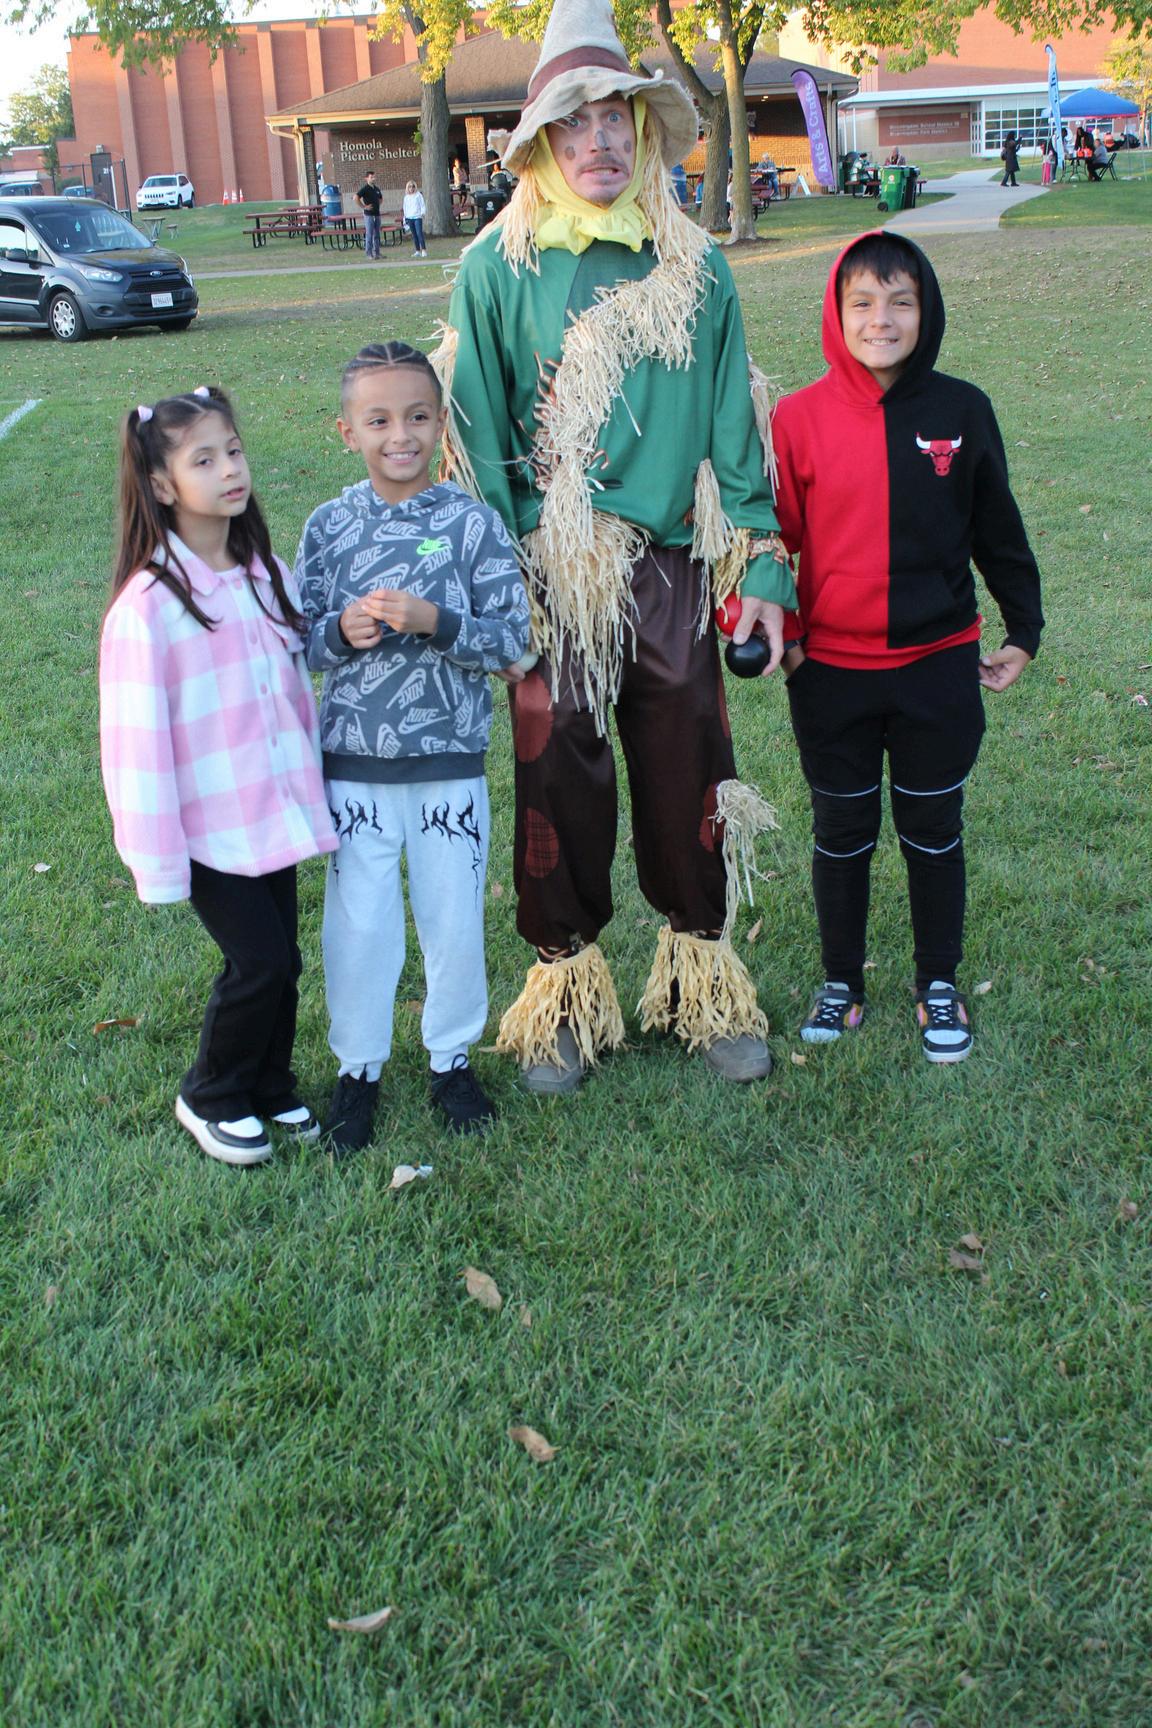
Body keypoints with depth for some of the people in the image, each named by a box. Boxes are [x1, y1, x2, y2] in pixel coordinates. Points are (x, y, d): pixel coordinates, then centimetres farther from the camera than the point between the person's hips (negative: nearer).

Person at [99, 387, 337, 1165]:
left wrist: (312, 790, 11)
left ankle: (272, 1086, 35)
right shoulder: (148, 604, -17)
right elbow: (136, 737, -15)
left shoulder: (268, 576, 3)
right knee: (259, 961, -4)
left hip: (277, 811, 6)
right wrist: (158, 857, -14)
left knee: (283, 957, 12)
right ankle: (209, 1099, 21)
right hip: (210, 828, -6)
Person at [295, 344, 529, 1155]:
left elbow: (513, 638, -8)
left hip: (450, 762, -1)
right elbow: (298, 640, 4)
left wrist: (434, 621, -23)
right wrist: (342, 632, -17)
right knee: (358, 923, 9)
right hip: (353, 762, 1)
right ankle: (359, 1067, 29)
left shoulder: (472, 523, -7)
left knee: (456, 919, 11)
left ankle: (452, 1057, 33)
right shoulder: (329, 527, -1)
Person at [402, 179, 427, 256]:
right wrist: (405, 218, 16)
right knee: (414, 235, 4)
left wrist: (422, 213, -12)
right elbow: (405, 208, 19)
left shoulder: (418, 195, 2)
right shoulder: (406, 197, 14)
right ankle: (418, 251, 7)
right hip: (409, 218, 5)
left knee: (419, 233, -14)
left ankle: (424, 250, -13)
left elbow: (422, 205, 1)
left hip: (417, 217, -5)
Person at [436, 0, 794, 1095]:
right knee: (559, 788, 6)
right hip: (552, 581, -2)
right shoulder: (498, 268, -1)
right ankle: (566, 995, 23)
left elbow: (732, 421, 8)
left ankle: (702, 982, 27)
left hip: (672, 574, 2)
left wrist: (761, 566, 4)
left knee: (689, 780, 8)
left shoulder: (692, 267, 6)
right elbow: (476, 433, -1)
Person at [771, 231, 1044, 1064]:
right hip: (831, 671, 0)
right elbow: (776, 537, 1)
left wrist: (1025, 630, 12)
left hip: (939, 667, 1)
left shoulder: (961, 410, -3)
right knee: (842, 835, 13)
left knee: (934, 832, 12)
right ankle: (842, 985, 30)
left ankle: (940, 987, 29)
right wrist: (779, 635, -1)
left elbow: (998, 531, 7)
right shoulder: (801, 418, -7)